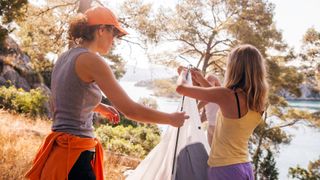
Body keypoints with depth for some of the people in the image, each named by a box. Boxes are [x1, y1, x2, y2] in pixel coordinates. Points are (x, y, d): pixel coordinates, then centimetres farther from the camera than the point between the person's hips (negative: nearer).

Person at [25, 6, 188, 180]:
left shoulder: (64, 58, 11)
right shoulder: (91, 60, -15)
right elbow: (130, 109, -17)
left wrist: (100, 107, 29)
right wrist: (171, 119, -5)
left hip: (59, 149, 9)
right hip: (75, 154, -9)